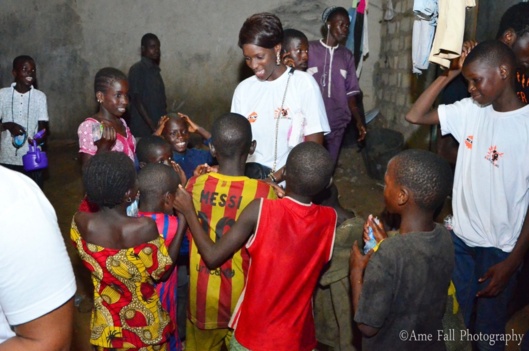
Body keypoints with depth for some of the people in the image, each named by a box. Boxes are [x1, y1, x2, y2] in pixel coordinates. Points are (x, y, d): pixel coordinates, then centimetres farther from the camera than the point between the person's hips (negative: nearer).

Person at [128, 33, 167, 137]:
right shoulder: (137, 69, -7)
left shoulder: (155, 70, 15)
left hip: (159, 126, 7)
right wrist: (152, 126, -19)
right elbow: (137, 101, -13)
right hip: (142, 128, -7)